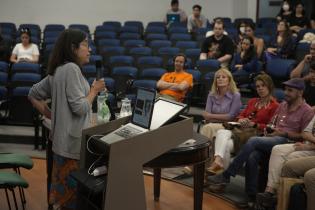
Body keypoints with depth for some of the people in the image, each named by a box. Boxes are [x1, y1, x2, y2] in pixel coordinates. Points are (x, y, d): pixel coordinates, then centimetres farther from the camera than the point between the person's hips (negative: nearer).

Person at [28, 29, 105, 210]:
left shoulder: (57, 70, 12)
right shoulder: (71, 68, -15)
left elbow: (34, 95, 20)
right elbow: (80, 108, -19)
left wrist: (53, 116, 15)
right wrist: (95, 90, -5)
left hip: (64, 139, 9)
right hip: (74, 141, -9)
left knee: (66, 189, 17)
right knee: (74, 190, 0)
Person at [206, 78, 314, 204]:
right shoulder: (283, 105, 20)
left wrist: (283, 133, -13)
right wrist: (268, 129, 4)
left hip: (287, 141, -6)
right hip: (272, 139, 6)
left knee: (253, 141, -30)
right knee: (252, 157, -28)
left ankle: (226, 176, -24)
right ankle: (251, 197, -25)